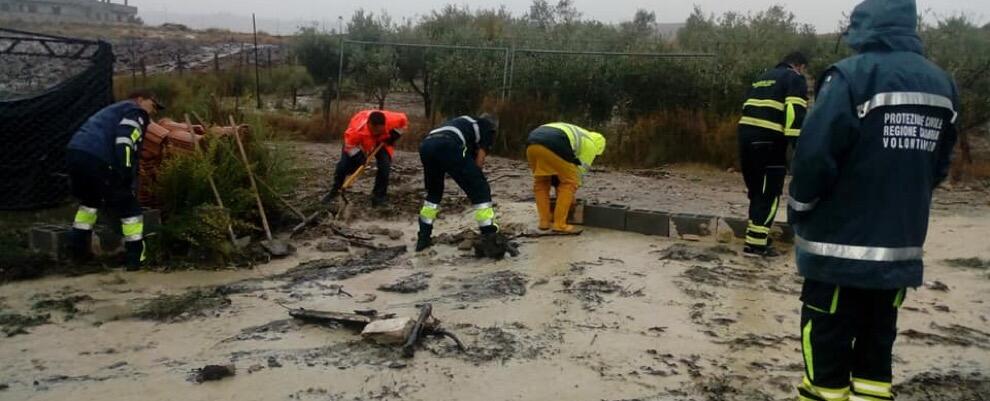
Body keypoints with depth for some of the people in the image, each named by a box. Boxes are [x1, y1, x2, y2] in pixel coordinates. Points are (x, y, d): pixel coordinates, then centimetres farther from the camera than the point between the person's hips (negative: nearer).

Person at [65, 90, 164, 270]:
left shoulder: (112, 110, 37)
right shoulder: (135, 112, 8)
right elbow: (124, 140, -12)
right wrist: (126, 173, -16)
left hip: (74, 152, 9)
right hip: (96, 159, -9)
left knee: (90, 201, 32)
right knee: (128, 207, 3)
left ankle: (78, 249, 34)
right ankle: (136, 258, 5)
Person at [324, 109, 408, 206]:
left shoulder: (390, 119, -38)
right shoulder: (358, 127, -44)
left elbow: (403, 119, -15)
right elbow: (349, 144, -27)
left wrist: (396, 133, -21)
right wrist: (358, 155, -38)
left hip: (381, 141, 2)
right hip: (359, 142, -1)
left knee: (384, 166, -18)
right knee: (343, 165, -8)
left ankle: (379, 195, 0)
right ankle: (335, 190, 18)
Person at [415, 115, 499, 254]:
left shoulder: (464, 122, 42)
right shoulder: (488, 126, 25)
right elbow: (480, 158, 13)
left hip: (425, 144, 7)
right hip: (448, 146, -7)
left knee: (433, 193, 27)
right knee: (481, 190, 5)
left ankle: (423, 238, 29)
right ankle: (489, 237, 3)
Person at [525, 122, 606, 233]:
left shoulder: (573, 134, 42)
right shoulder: (589, 144, 21)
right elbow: (580, 169, 23)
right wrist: (571, 195, 34)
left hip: (532, 143, 7)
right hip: (553, 145, -7)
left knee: (541, 182, 25)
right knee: (569, 182, 9)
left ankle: (544, 221, 23)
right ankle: (559, 224, 7)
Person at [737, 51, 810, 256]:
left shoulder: (762, 78, 28)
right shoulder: (795, 79, 3)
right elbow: (795, 112, -11)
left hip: (746, 134, 8)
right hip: (768, 140, -7)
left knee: (757, 189, 16)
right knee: (769, 192, -3)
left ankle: (757, 235, 22)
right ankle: (756, 242, -6)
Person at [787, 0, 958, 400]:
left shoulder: (851, 76, -14)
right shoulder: (942, 84, 6)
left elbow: (815, 154, -18)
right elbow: (939, 166, 11)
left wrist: (799, 208, -2)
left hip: (841, 243, -6)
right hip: (901, 244, 6)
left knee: (828, 338, 5)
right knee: (878, 335, 17)